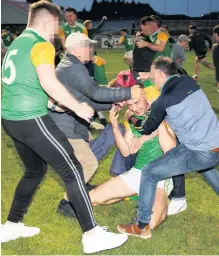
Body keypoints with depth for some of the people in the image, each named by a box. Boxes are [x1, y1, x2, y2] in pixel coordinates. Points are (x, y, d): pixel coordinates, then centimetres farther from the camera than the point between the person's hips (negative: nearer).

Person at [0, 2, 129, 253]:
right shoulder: (41, 45, -10)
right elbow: (48, 82, -25)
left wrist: (49, 102, 30)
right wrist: (77, 107, -15)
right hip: (31, 119, -10)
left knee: (35, 170, 24)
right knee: (72, 170, -4)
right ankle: (92, 235, -3)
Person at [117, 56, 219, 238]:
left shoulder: (163, 100, -8)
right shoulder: (190, 82, 8)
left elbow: (149, 128, 7)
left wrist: (137, 130, 28)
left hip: (200, 153, -7)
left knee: (149, 173, 2)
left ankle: (142, 227, 12)